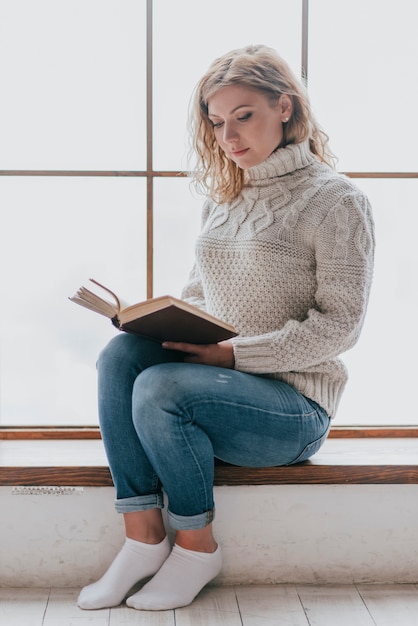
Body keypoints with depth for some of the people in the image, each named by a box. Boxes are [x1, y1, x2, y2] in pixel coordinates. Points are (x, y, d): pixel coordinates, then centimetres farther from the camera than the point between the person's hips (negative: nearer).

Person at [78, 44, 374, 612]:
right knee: (121, 354, -21)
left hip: (294, 402, -6)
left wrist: (235, 353, -20)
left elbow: (339, 326, -13)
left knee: (160, 387, -30)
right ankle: (143, 534, -17)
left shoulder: (336, 201, -7)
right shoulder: (223, 197, 15)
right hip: (224, 378, 6)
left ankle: (197, 547, -9)